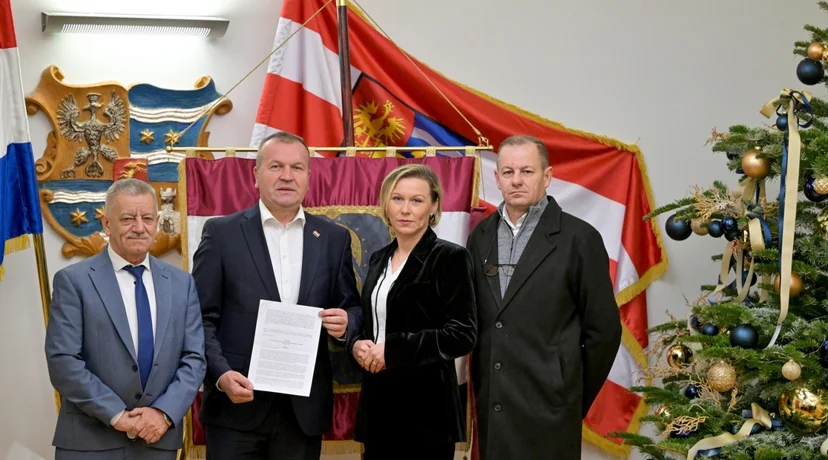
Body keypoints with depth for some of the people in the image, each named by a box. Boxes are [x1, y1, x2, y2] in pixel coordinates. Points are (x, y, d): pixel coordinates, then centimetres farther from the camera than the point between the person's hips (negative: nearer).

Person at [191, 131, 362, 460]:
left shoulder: (334, 239, 8)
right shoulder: (222, 233, 1)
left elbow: (352, 309, 12)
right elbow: (202, 317, -2)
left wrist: (346, 323, -11)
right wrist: (221, 374, -15)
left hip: (305, 407, 3)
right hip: (237, 403, -2)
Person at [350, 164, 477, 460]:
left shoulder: (450, 258, -8)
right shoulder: (379, 259, 13)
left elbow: (463, 335, -15)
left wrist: (393, 350, -18)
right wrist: (358, 345, -2)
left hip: (425, 405, -6)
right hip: (378, 401, 6)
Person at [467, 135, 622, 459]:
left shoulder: (579, 238, -7)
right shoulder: (481, 236, 8)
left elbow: (603, 329, -4)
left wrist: (575, 399, 2)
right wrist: (480, 386, 9)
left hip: (547, 406, -4)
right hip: (491, 404, 4)